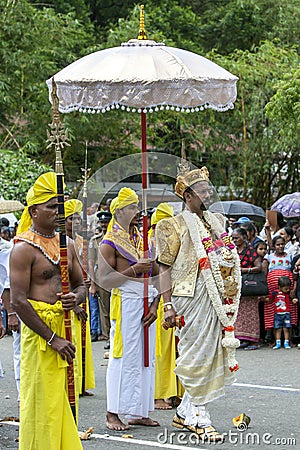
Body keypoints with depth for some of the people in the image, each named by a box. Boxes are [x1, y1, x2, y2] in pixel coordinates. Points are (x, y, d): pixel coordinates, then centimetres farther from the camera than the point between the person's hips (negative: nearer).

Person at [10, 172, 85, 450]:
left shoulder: (66, 244, 13)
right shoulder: (24, 249, -9)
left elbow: (81, 284, 22)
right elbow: (18, 302, -15)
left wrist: (75, 297, -4)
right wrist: (53, 338, -17)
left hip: (66, 325, 7)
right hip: (39, 328, -7)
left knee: (63, 400, 11)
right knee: (43, 402, -3)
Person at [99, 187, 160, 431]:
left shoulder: (143, 239, 16)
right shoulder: (111, 242, -4)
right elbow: (104, 280, -11)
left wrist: (155, 304, 3)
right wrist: (134, 270, -18)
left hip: (147, 303, 7)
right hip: (126, 302, -7)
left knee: (146, 357, 7)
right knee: (124, 357, -7)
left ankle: (138, 412, 12)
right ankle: (113, 414, -2)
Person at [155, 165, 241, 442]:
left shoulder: (216, 222, 15)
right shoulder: (176, 226, -5)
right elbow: (164, 267, -9)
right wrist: (168, 306, -15)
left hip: (218, 300, 7)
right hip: (192, 298, -7)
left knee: (210, 354, 9)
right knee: (198, 356, -4)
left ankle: (184, 413, 18)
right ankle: (199, 418, 4)